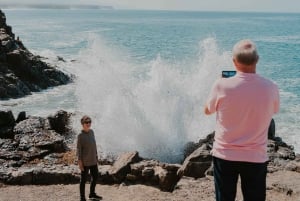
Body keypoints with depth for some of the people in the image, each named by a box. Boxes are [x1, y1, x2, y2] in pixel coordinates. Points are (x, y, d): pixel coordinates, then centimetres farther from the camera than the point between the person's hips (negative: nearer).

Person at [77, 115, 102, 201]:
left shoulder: (91, 132, 5)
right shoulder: (80, 136, -14)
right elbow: (79, 149, -13)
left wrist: (96, 156, 15)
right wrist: (80, 162, -14)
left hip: (93, 161, 7)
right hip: (85, 162, -7)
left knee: (95, 177, 19)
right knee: (83, 179, 4)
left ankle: (92, 193, 38)